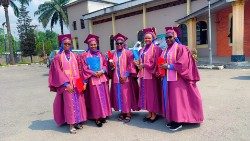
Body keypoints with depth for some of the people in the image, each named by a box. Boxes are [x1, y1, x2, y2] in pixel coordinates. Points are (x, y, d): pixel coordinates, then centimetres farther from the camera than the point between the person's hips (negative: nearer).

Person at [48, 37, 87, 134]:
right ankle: (71, 124, 7)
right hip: (65, 84, -4)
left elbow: (78, 70, 10)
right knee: (69, 103, -2)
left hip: (76, 83, 4)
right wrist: (66, 84, -14)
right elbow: (58, 72, -6)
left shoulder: (74, 56, 11)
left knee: (78, 102, 6)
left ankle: (77, 121, 20)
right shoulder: (58, 57, -1)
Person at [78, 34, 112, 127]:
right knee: (95, 98, -2)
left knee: (103, 97, 6)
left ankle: (103, 115, 17)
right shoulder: (84, 56, 1)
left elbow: (105, 64, 11)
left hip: (102, 78, 4)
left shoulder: (100, 54, 14)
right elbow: (84, 68, -4)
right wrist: (93, 73, -15)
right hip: (92, 79, -4)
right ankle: (96, 117, 5)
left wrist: (101, 71, -8)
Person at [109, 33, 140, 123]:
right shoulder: (113, 54, 12)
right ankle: (122, 112, 20)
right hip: (116, 79, 5)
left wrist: (125, 76, -16)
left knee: (127, 96, -1)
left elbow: (131, 65, -8)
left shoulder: (128, 53, -2)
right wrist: (111, 65, -7)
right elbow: (111, 67, 17)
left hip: (126, 79, -5)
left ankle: (128, 113, 8)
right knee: (119, 95, 9)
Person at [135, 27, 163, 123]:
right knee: (145, 93, 9)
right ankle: (149, 113, 20)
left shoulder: (156, 48, -5)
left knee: (152, 93, 0)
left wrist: (144, 65, -13)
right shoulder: (142, 50, 18)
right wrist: (138, 63, 0)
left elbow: (156, 62, -13)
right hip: (143, 74, 7)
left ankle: (154, 114, 11)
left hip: (151, 74, -7)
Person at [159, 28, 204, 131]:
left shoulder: (180, 48, -7)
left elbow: (182, 64, -18)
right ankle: (173, 119, 22)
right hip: (167, 79, 8)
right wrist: (161, 68, -1)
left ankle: (179, 121, 7)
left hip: (177, 78, -8)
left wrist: (169, 66, -18)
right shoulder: (165, 50, 16)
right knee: (169, 99, 11)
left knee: (177, 99, -3)